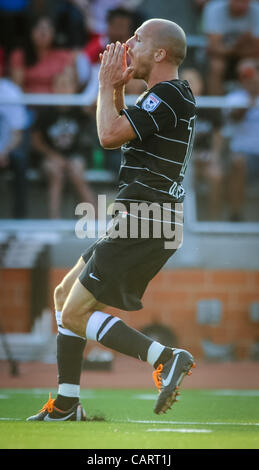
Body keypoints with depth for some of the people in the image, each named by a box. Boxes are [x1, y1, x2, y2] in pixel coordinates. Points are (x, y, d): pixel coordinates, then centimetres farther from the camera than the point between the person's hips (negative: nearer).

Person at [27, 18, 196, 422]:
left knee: (75, 314, -10)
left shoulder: (169, 96, -16)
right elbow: (120, 134, 27)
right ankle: (67, 403, 19)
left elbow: (109, 135, -23)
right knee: (65, 294, 17)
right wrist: (117, 89, 14)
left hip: (144, 227, -11)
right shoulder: (170, 95, 15)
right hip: (135, 224, 11)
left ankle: (165, 358, -17)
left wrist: (107, 86, -8)